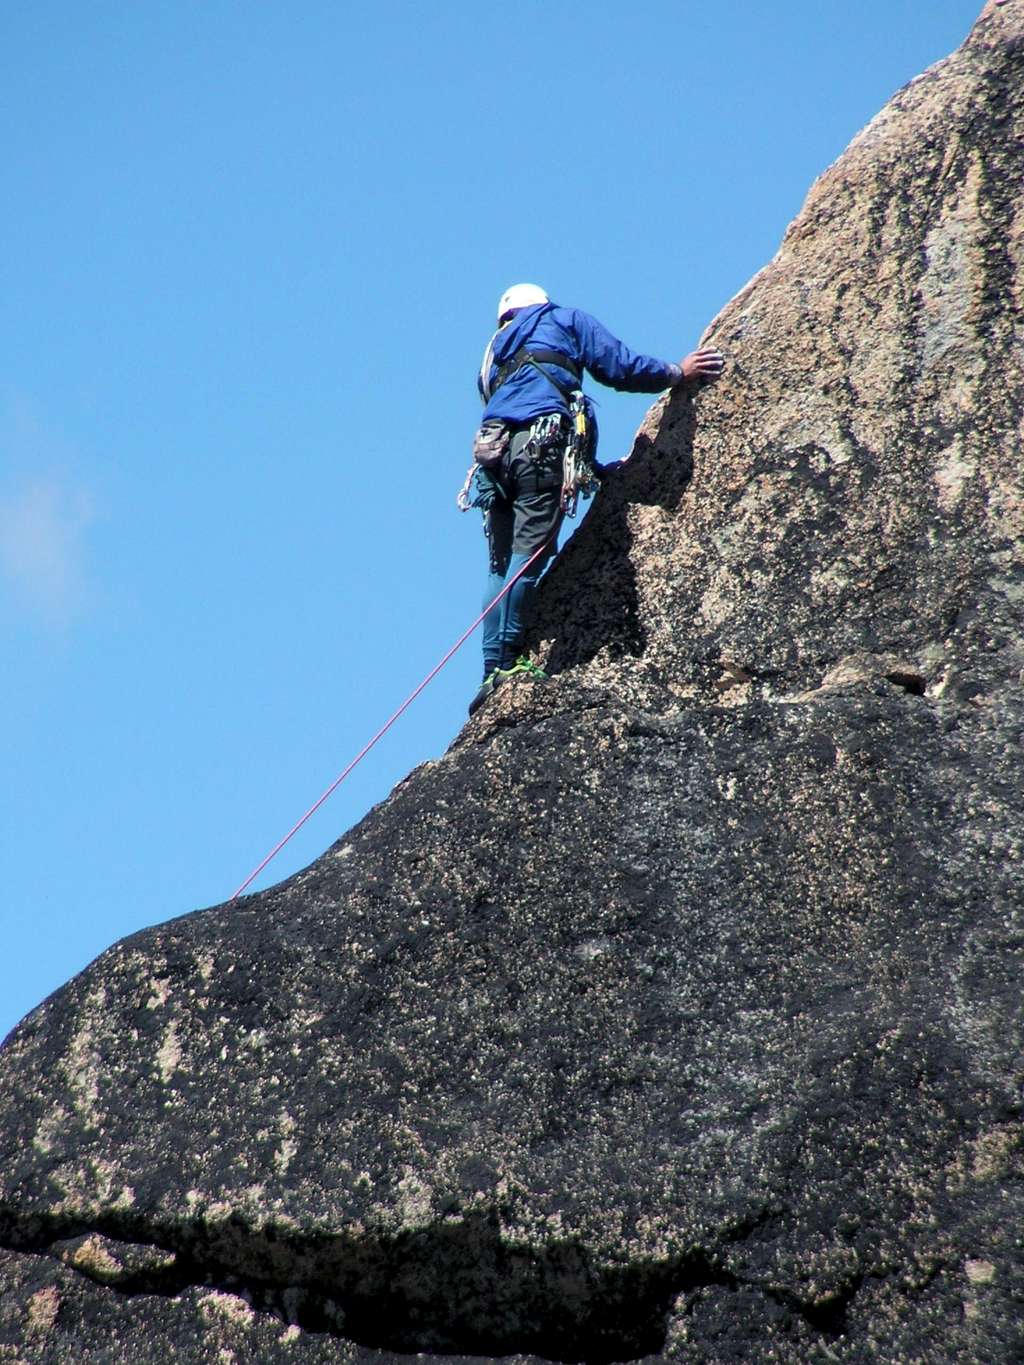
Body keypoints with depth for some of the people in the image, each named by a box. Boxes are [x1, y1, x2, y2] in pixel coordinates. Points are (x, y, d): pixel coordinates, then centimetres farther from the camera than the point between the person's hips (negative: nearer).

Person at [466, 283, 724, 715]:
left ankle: (492, 672, -3)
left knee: (501, 566, 5)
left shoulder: (494, 350, 37)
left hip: (493, 447, 5)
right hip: (542, 442, -5)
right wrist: (679, 372, 24)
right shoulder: (566, 321, 22)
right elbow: (619, 368, 9)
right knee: (528, 555, -12)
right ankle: (507, 663, -20)